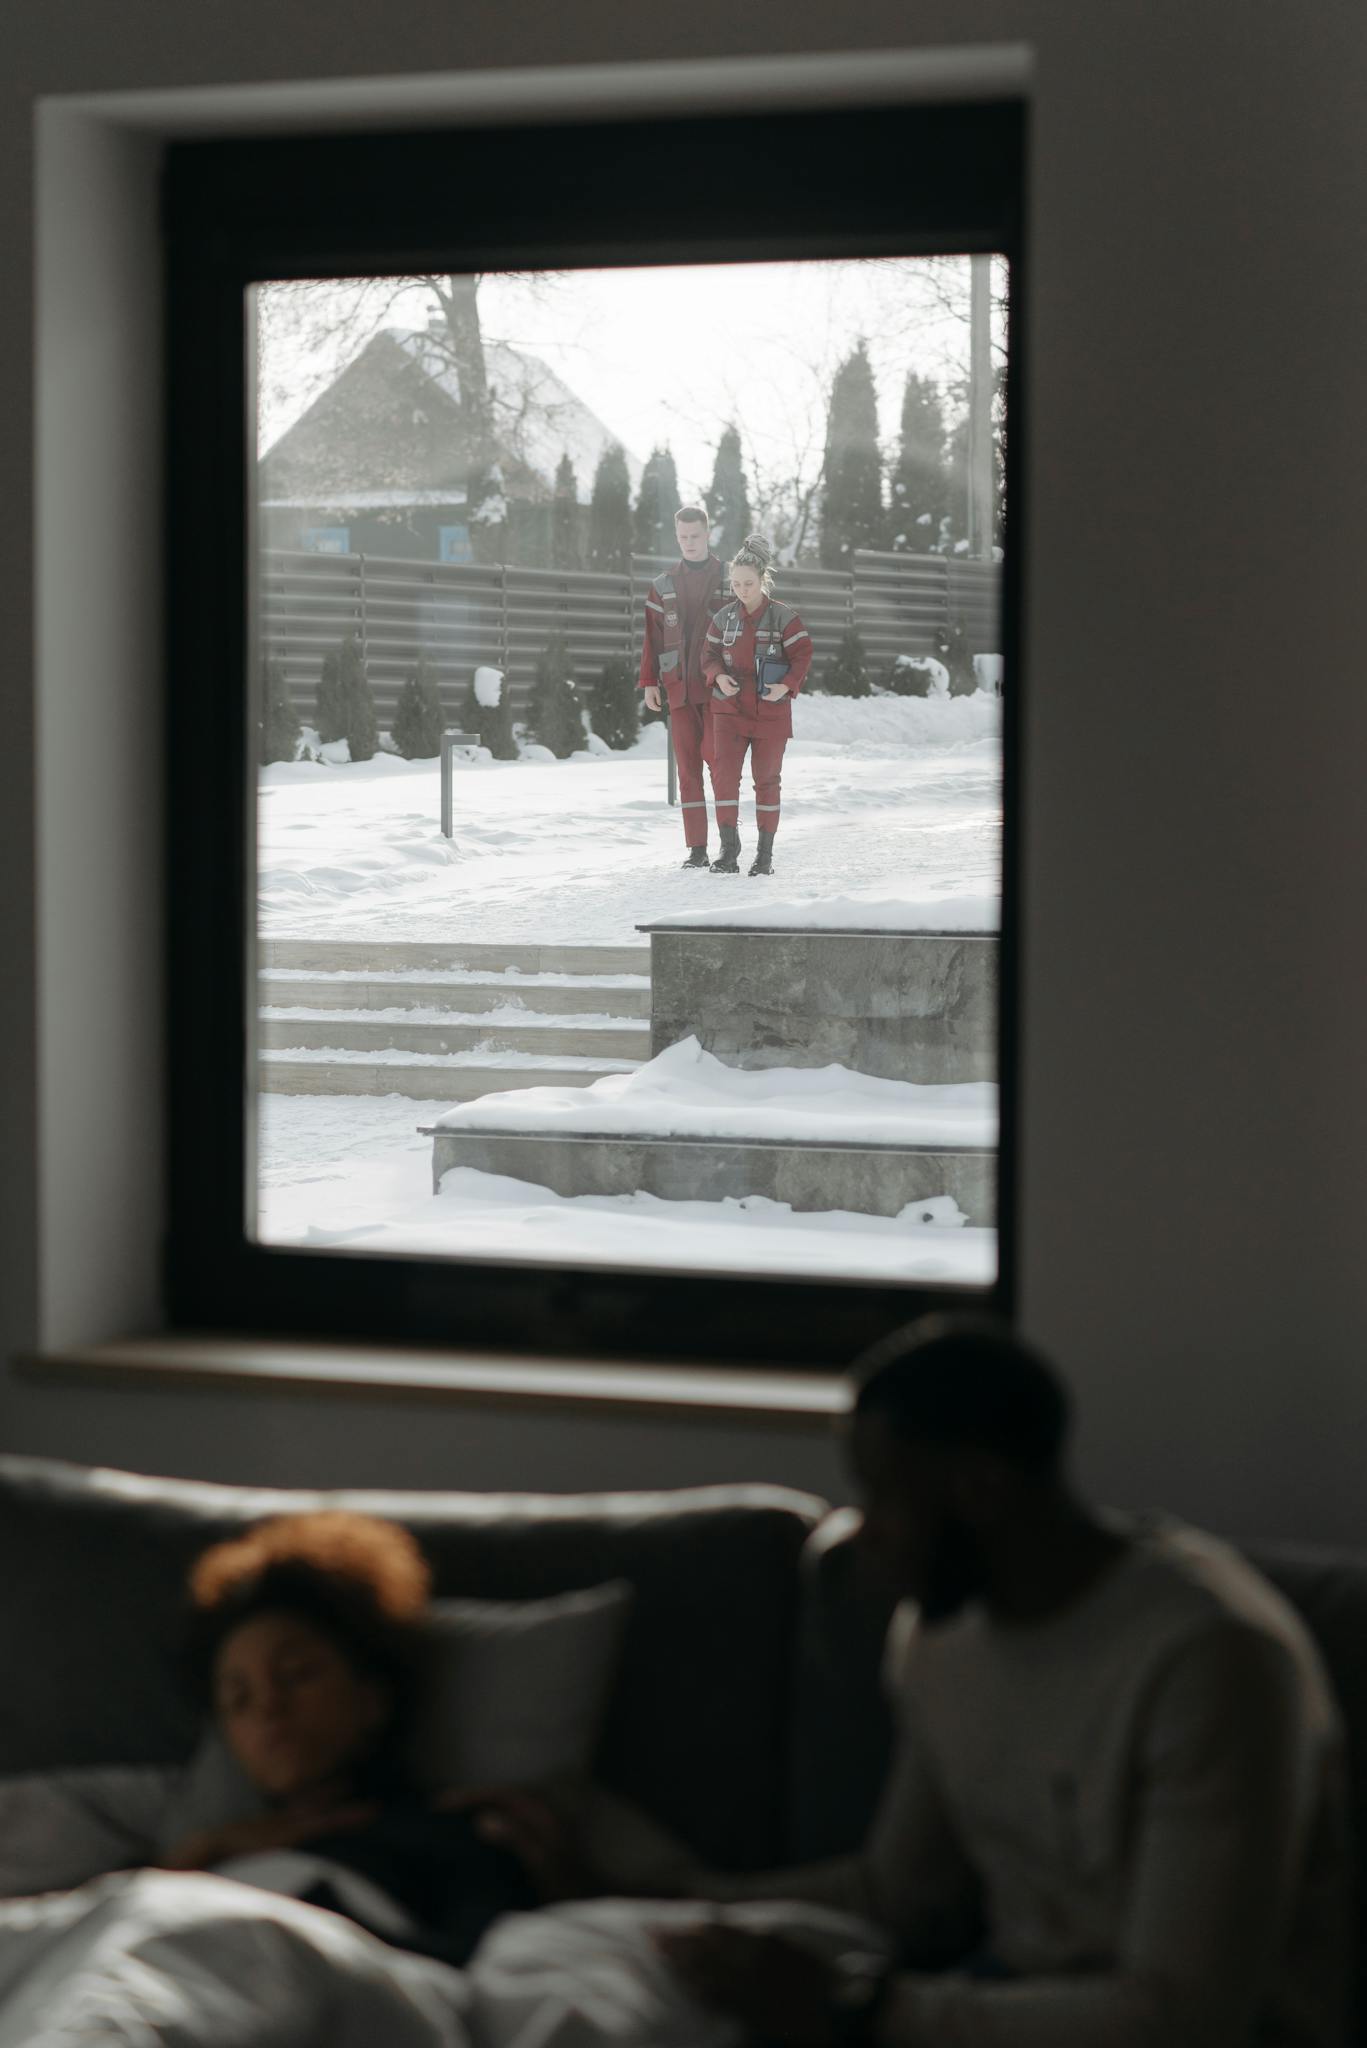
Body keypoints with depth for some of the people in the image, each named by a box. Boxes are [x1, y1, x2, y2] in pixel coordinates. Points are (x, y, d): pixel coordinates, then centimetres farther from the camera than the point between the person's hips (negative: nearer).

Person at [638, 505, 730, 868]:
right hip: (680, 687, 3)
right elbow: (653, 638, 11)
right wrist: (650, 682, 2)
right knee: (688, 766, 1)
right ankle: (696, 848, 3)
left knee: (714, 753, -15)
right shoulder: (663, 587, 13)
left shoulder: (729, 580, 5)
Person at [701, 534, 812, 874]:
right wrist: (718, 676, -10)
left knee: (767, 778, 5)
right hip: (730, 709, 2)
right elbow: (709, 653, 11)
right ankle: (729, 846, -5)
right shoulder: (725, 617, 4)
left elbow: (802, 654, -5)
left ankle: (765, 851, 15)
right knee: (724, 772, -12)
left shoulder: (783, 617, -6)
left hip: (771, 710, -2)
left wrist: (787, 685, -21)